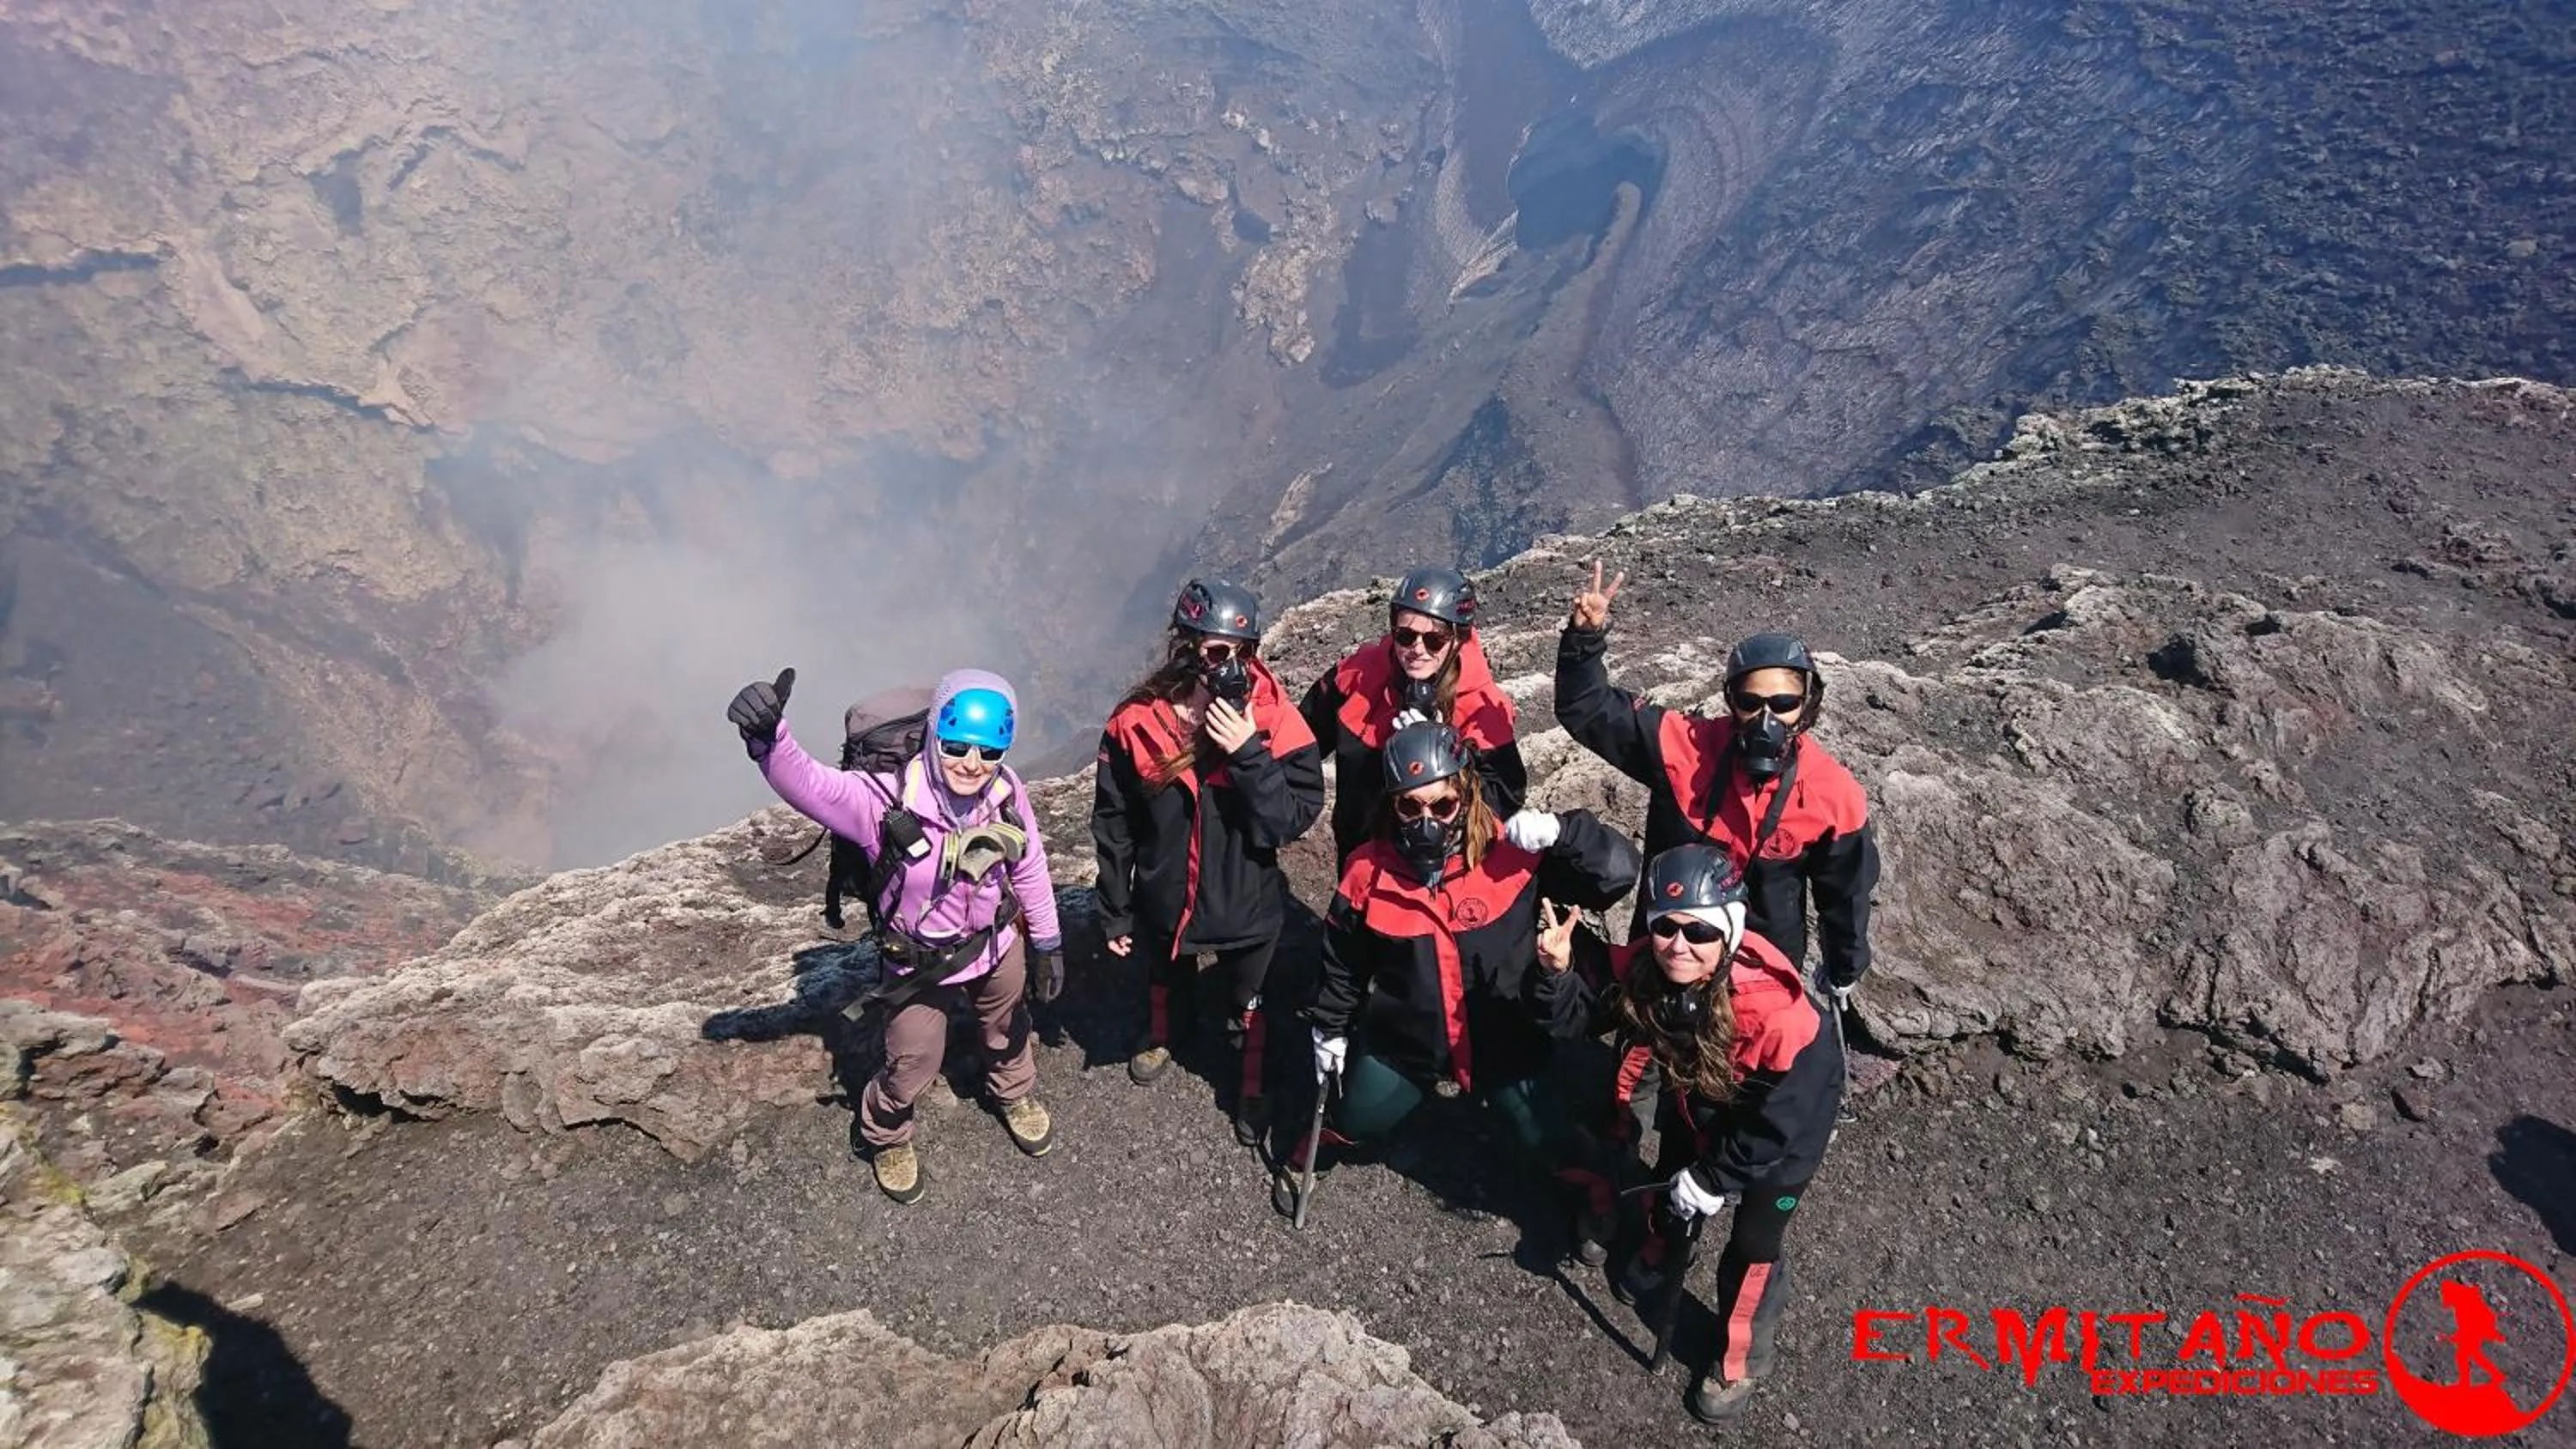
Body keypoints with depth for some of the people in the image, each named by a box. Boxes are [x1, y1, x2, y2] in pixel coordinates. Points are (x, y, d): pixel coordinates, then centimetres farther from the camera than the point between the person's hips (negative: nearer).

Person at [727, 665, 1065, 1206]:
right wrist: (767, 737, -71)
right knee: (912, 1066, 16)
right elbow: (807, 783, -50)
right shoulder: (887, 800, -35)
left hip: (996, 944, 4)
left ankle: (1014, 1094, 67)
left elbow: (1030, 869, -7)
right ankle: (886, 1136, 52)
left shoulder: (1007, 793, -23)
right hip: (919, 963, -3)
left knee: (1008, 1030, 31)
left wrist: (1047, 942, 3)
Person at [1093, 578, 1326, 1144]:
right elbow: (1114, 825, -8)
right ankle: (1157, 1037, 65)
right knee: (1165, 986, 32)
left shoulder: (1274, 721, -23)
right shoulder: (1137, 721, -20)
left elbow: (1295, 820, -25)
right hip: (1164, 901, 1)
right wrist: (1115, 912, -1)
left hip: (1248, 905, -1)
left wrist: (1248, 754, -36)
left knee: (1248, 1008, 24)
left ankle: (1253, 1090, 52)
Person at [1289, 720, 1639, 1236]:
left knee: (1548, 1143, 11)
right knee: (1353, 1121, 20)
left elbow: (1619, 870, -28)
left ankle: (1594, 1201, 46)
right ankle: (1303, 1157, 55)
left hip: (1503, 1043, -1)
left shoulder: (1514, 854, -23)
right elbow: (1343, 959, 1)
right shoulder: (1370, 869, -16)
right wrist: (1329, 1029, 10)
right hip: (1403, 1042, 1)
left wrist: (1559, 830, -40)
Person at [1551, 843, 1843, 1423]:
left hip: (1783, 1124, -5)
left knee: (1753, 1246, 6)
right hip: (1695, 1098, 5)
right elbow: (1572, 1013, -21)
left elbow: (1779, 1119, -30)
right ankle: (1660, 1256, 61)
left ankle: (1742, 1357, 33)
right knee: (1671, 1182, 27)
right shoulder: (1642, 968, -30)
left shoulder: (1777, 1008, -43)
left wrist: (1713, 1178, -19)